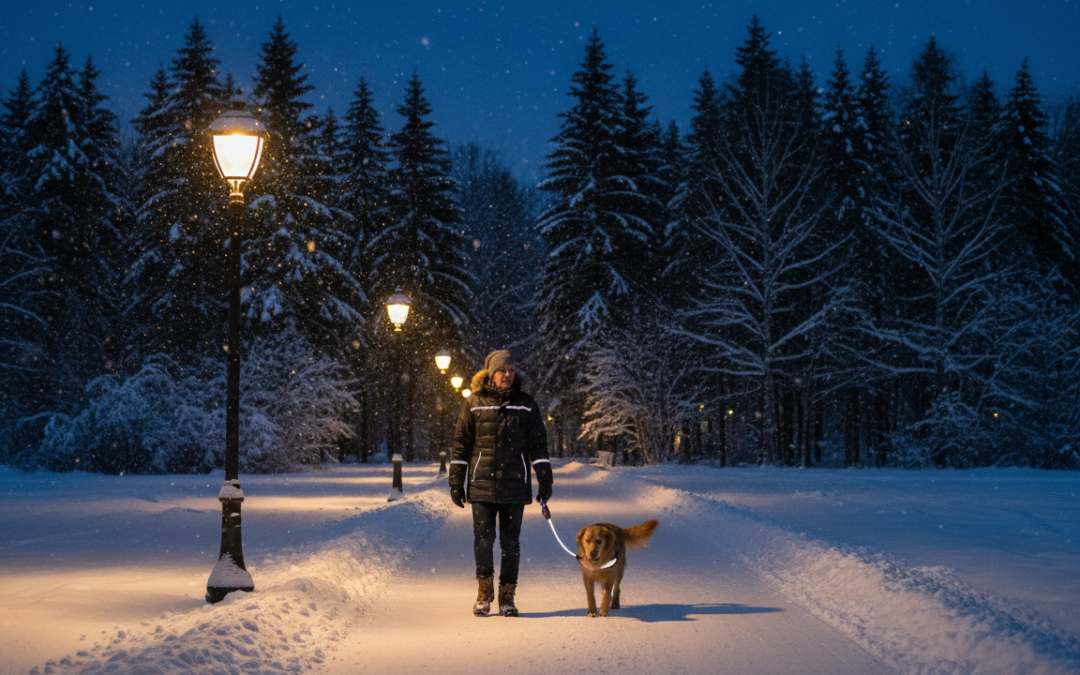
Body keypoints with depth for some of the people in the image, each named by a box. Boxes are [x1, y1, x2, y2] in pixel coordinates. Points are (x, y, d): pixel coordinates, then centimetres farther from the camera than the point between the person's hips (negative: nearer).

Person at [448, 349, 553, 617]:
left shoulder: (526, 405, 7)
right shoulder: (474, 404, 4)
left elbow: (538, 445, 8)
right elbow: (461, 445, 6)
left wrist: (545, 481, 2)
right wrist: (456, 483, 3)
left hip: (514, 487, 1)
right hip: (482, 485, -1)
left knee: (510, 542, 3)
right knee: (483, 539, -3)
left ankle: (507, 597, 12)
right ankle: (484, 593, 13)